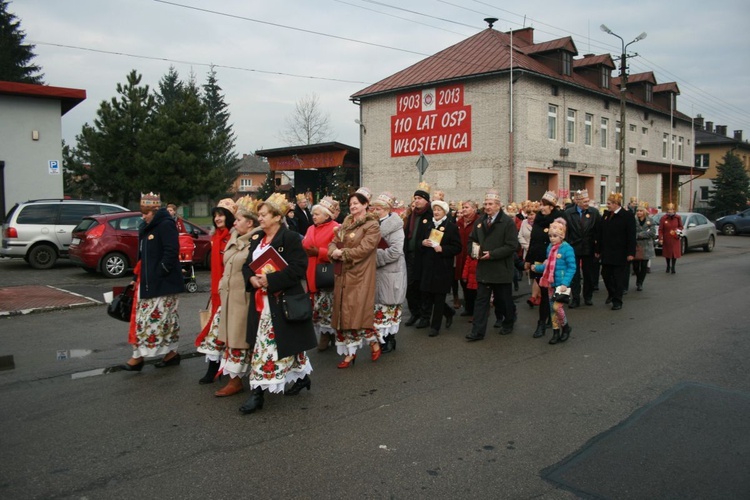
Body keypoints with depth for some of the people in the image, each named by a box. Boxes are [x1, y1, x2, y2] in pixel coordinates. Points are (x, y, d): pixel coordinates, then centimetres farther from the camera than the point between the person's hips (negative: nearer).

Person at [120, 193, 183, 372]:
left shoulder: (166, 225, -12)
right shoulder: (147, 228, 17)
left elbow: (172, 251, -20)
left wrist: (159, 273, -20)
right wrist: (138, 278, 16)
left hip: (162, 282, -10)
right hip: (148, 282, 10)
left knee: (154, 318, -4)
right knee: (164, 318, 11)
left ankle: (139, 356, 0)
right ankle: (171, 353, 17)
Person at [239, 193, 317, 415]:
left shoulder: (291, 238, -10)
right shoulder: (256, 239, 13)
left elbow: (298, 268, -18)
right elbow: (247, 265, 14)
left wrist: (270, 279, -22)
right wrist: (252, 278, -9)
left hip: (284, 301, -8)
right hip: (260, 301, 8)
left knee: (285, 343, -2)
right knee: (261, 344, 11)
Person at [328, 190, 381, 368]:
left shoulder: (372, 225, -8)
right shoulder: (346, 223, 14)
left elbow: (363, 249, -18)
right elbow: (334, 243, 9)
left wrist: (342, 253, -13)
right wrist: (334, 252, -13)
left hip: (360, 274, -7)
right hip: (343, 274, 7)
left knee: (358, 311, -7)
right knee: (343, 312, 7)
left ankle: (374, 343, 18)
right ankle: (349, 352, 16)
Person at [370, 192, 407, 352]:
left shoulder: (395, 226, -14)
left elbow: (395, 252, -23)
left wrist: (375, 257, -18)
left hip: (390, 273, -8)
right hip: (378, 272, 8)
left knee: (387, 305, 0)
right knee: (379, 305, 12)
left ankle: (389, 338, 11)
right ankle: (382, 337, 22)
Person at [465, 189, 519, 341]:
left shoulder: (508, 222, -10)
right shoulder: (480, 221, 9)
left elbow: (512, 246, -15)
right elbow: (472, 239, 19)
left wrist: (492, 254, -19)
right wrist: (474, 250, -2)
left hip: (501, 269, -5)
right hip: (484, 268, 5)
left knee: (504, 299, 11)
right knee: (481, 300, 2)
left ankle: (509, 323, 35)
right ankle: (478, 331, 3)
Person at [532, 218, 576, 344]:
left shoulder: (567, 248, -13)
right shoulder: (550, 248, 6)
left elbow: (572, 268, -14)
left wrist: (565, 284, -21)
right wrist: (537, 268, 3)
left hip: (561, 284, -6)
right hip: (550, 283, 7)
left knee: (557, 306, -13)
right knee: (552, 308, 10)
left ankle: (566, 327, 13)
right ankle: (556, 332, 21)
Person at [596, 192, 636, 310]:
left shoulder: (627, 215, -8)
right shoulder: (606, 214, 9)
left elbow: (631, 235, -11)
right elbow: (601, 233, 11)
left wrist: (631, 253, -15)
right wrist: (598, 250, 9)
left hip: (620, 253, -5)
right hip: (607, 252, 6)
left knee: (619, 277, 2)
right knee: (606, 274, 11)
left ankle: (617, 301, 11)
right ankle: (611, 293, 35)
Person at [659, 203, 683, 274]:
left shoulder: (678, 217, -1)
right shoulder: (663, 218, -7)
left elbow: (680, 226, 11)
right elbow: (660, 229, -7)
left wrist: (679, 230, -12)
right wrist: (660, 238, -14)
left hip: (675, 239, 0)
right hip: (666, 239, 0)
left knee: (675, 253, -3)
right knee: (667, 253, 12)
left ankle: (673, 267, 5)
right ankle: (668, 266, 29)